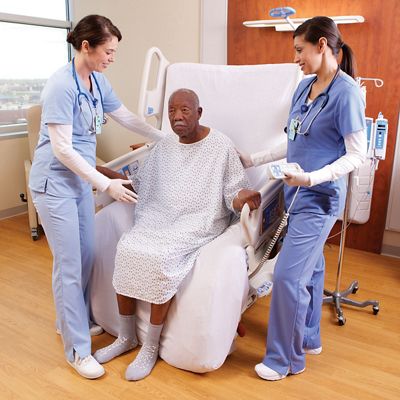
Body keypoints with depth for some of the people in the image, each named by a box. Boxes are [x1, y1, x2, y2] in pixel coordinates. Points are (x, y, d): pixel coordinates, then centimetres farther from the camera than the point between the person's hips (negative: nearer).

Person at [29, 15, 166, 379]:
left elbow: (127, 118, 16)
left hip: (81, 178, 8)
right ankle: (78, 350, 10)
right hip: (55, 182, -8)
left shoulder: (98, 82, 5)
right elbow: (62, 149, -22)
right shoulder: (61, 85, -20)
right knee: (69, 266, -3)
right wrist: (107, 184, -22)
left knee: (86, 257, 14)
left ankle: (72, 320, 36)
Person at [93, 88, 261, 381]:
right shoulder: (164, 146, 11)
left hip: (199, 222, -5)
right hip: (160, 217, 5)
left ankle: (151, 348, -10)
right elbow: (140, 183, 18)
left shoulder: (221, 146, -6)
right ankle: (126, 337, -1)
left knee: (160, 257, -30)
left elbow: (234, 194, -7)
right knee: (126, 249, -20)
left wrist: (243, 198, -30)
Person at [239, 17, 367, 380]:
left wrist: (313, 178, -26)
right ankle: (309, 339, 35)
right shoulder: (305, 87, 9)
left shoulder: (346, 92, -14)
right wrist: (252, 160, 13)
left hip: (319, 199, -8)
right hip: (299, 195, 8)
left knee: (289, 275, -7)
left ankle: (286, 359, 12)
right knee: (309, 268, 18)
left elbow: (357, 155, -15)